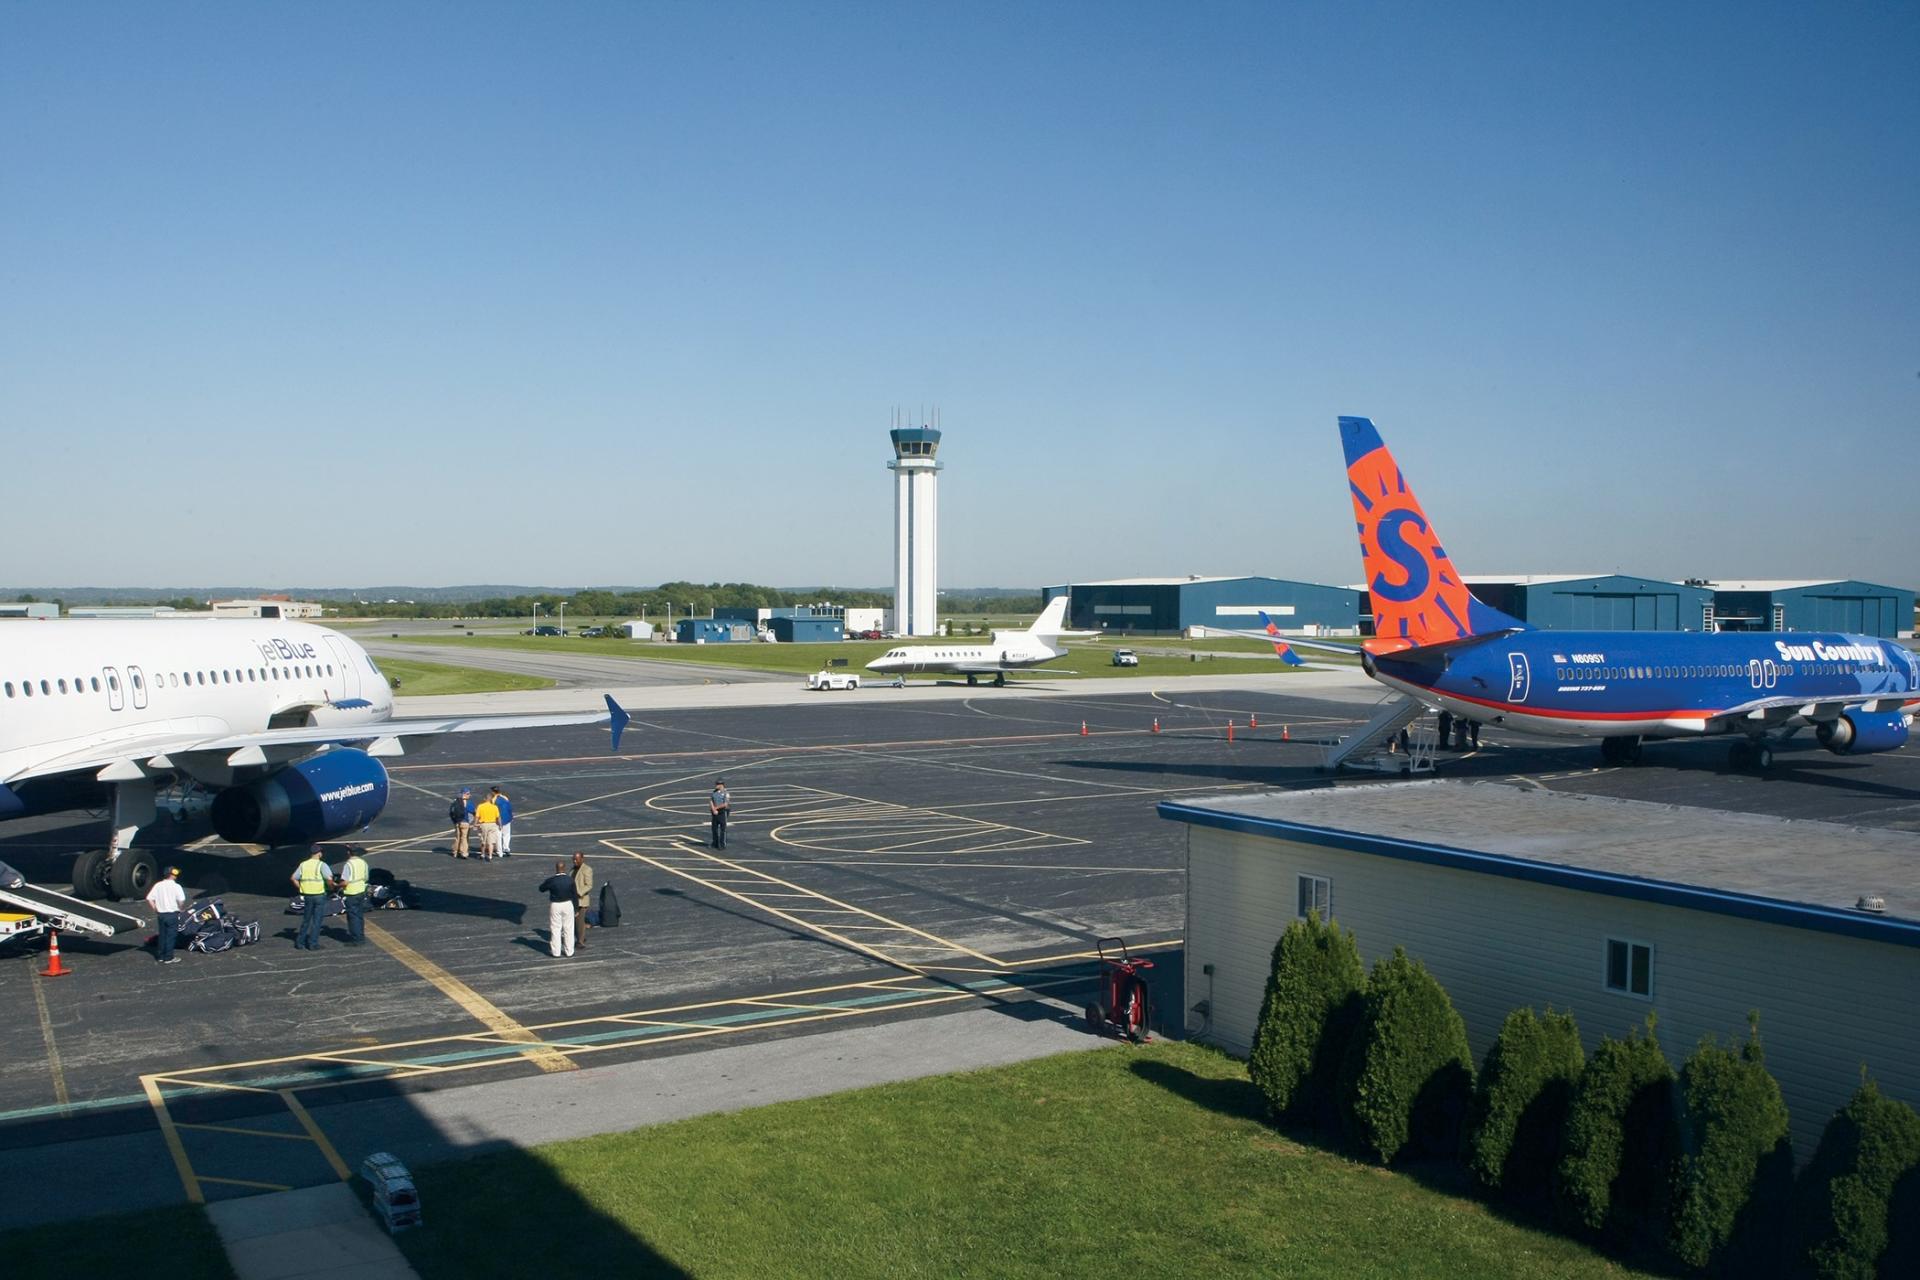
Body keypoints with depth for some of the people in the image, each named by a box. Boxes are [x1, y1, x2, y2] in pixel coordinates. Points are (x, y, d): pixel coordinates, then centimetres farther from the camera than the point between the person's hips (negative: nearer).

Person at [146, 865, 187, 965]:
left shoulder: (158, 886, 4)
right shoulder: (176, 886, -12)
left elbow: (149, 899, 1)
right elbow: (181, 901, -18)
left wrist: (156, 910, 9)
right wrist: (179, 908, 2)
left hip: (160, 914, 5)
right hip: (172, 914, -5)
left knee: (162, 935, 16)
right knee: (171, 935, 2)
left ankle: (160, 956, 23)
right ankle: (168, 958, 5)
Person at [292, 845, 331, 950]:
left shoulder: (303, 864, 5)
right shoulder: (321, 865, -10)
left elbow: (293, 878, 3)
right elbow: (329, 878, -21)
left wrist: (300, 888, 11)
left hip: (307, 896, 5)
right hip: (319, 895, -5)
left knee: (305, 920, 17)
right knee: (316, 921, 3)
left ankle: (300, 942, 18)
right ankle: (313, 944, 4)